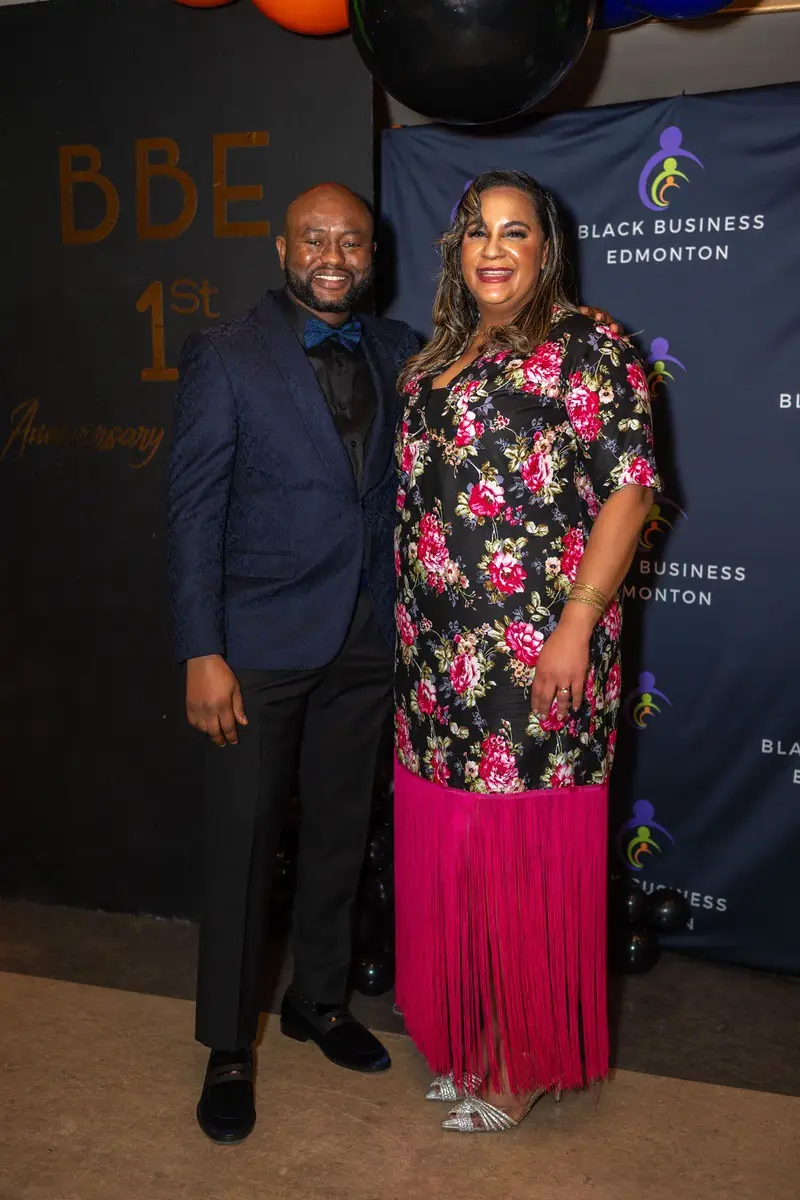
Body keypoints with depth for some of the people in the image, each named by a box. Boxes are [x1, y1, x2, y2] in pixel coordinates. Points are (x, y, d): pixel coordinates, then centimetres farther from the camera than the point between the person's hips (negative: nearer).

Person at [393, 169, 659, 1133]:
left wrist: (578, 623, -17)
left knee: (529, 855, 2)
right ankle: (468, 1041, 32)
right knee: (449, 854, 12)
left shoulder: (585, 347, -3)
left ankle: (527, 1064, 22)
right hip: (438, 652, 6)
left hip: (537, 653, -6)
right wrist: (413, 629, 12)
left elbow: (630, 485, -10)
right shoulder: (433, 362, 16)